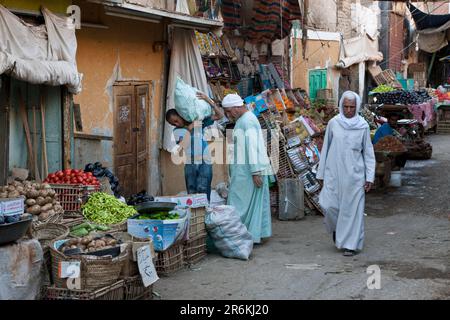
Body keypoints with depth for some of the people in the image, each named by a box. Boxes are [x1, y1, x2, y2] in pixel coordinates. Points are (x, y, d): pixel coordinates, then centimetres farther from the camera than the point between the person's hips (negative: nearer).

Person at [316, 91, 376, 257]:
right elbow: (326, 148, 7)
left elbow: (368, 152, 3)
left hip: (354, 174, -1)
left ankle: (350, 243, 11)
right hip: (334, 173, 1)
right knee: (330, 205, -3)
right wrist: (321, 173, 8)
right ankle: (336, 228, 28)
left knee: (352, 208, 0)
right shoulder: (333, 123, 0)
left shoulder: (363, 126, -1)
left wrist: (370, 177, -1)